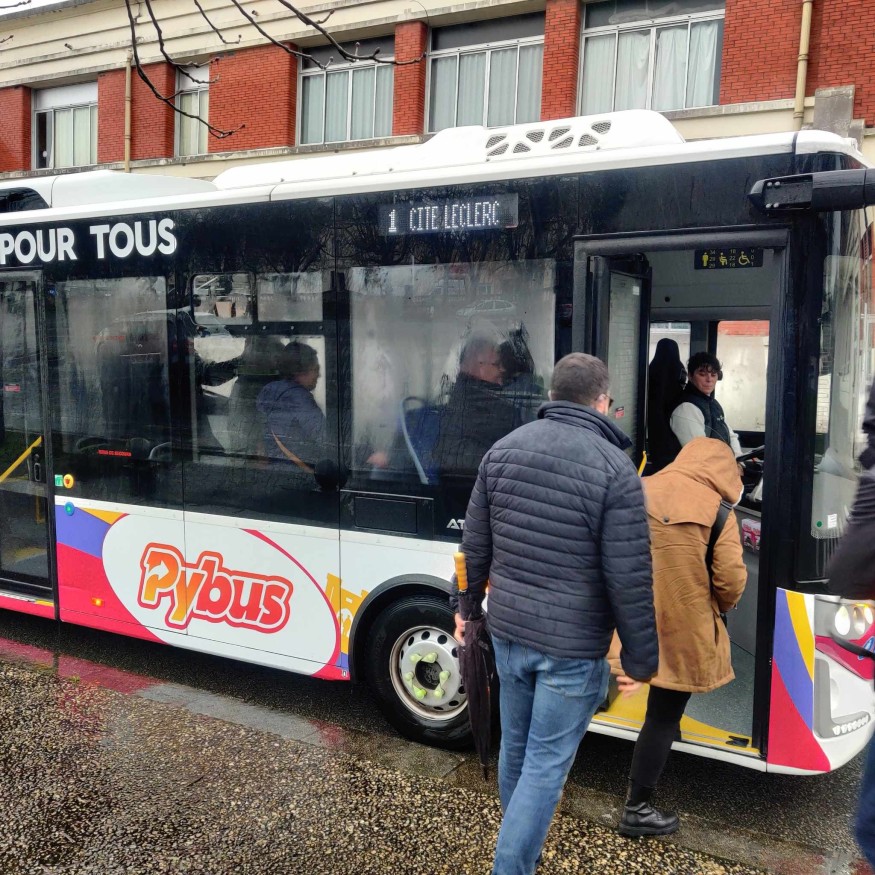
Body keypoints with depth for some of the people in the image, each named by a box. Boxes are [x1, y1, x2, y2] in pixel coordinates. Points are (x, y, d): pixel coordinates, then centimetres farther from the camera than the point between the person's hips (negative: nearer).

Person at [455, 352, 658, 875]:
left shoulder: (504, 449, 0)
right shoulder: (614, 469, -17)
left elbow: (475, 546, 7)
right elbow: (630, 579, -16)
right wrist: (642, 659, -4)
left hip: (507, 630, 6)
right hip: (572, 646, -6)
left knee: (516, 746, 23)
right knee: (547, 762, 7)